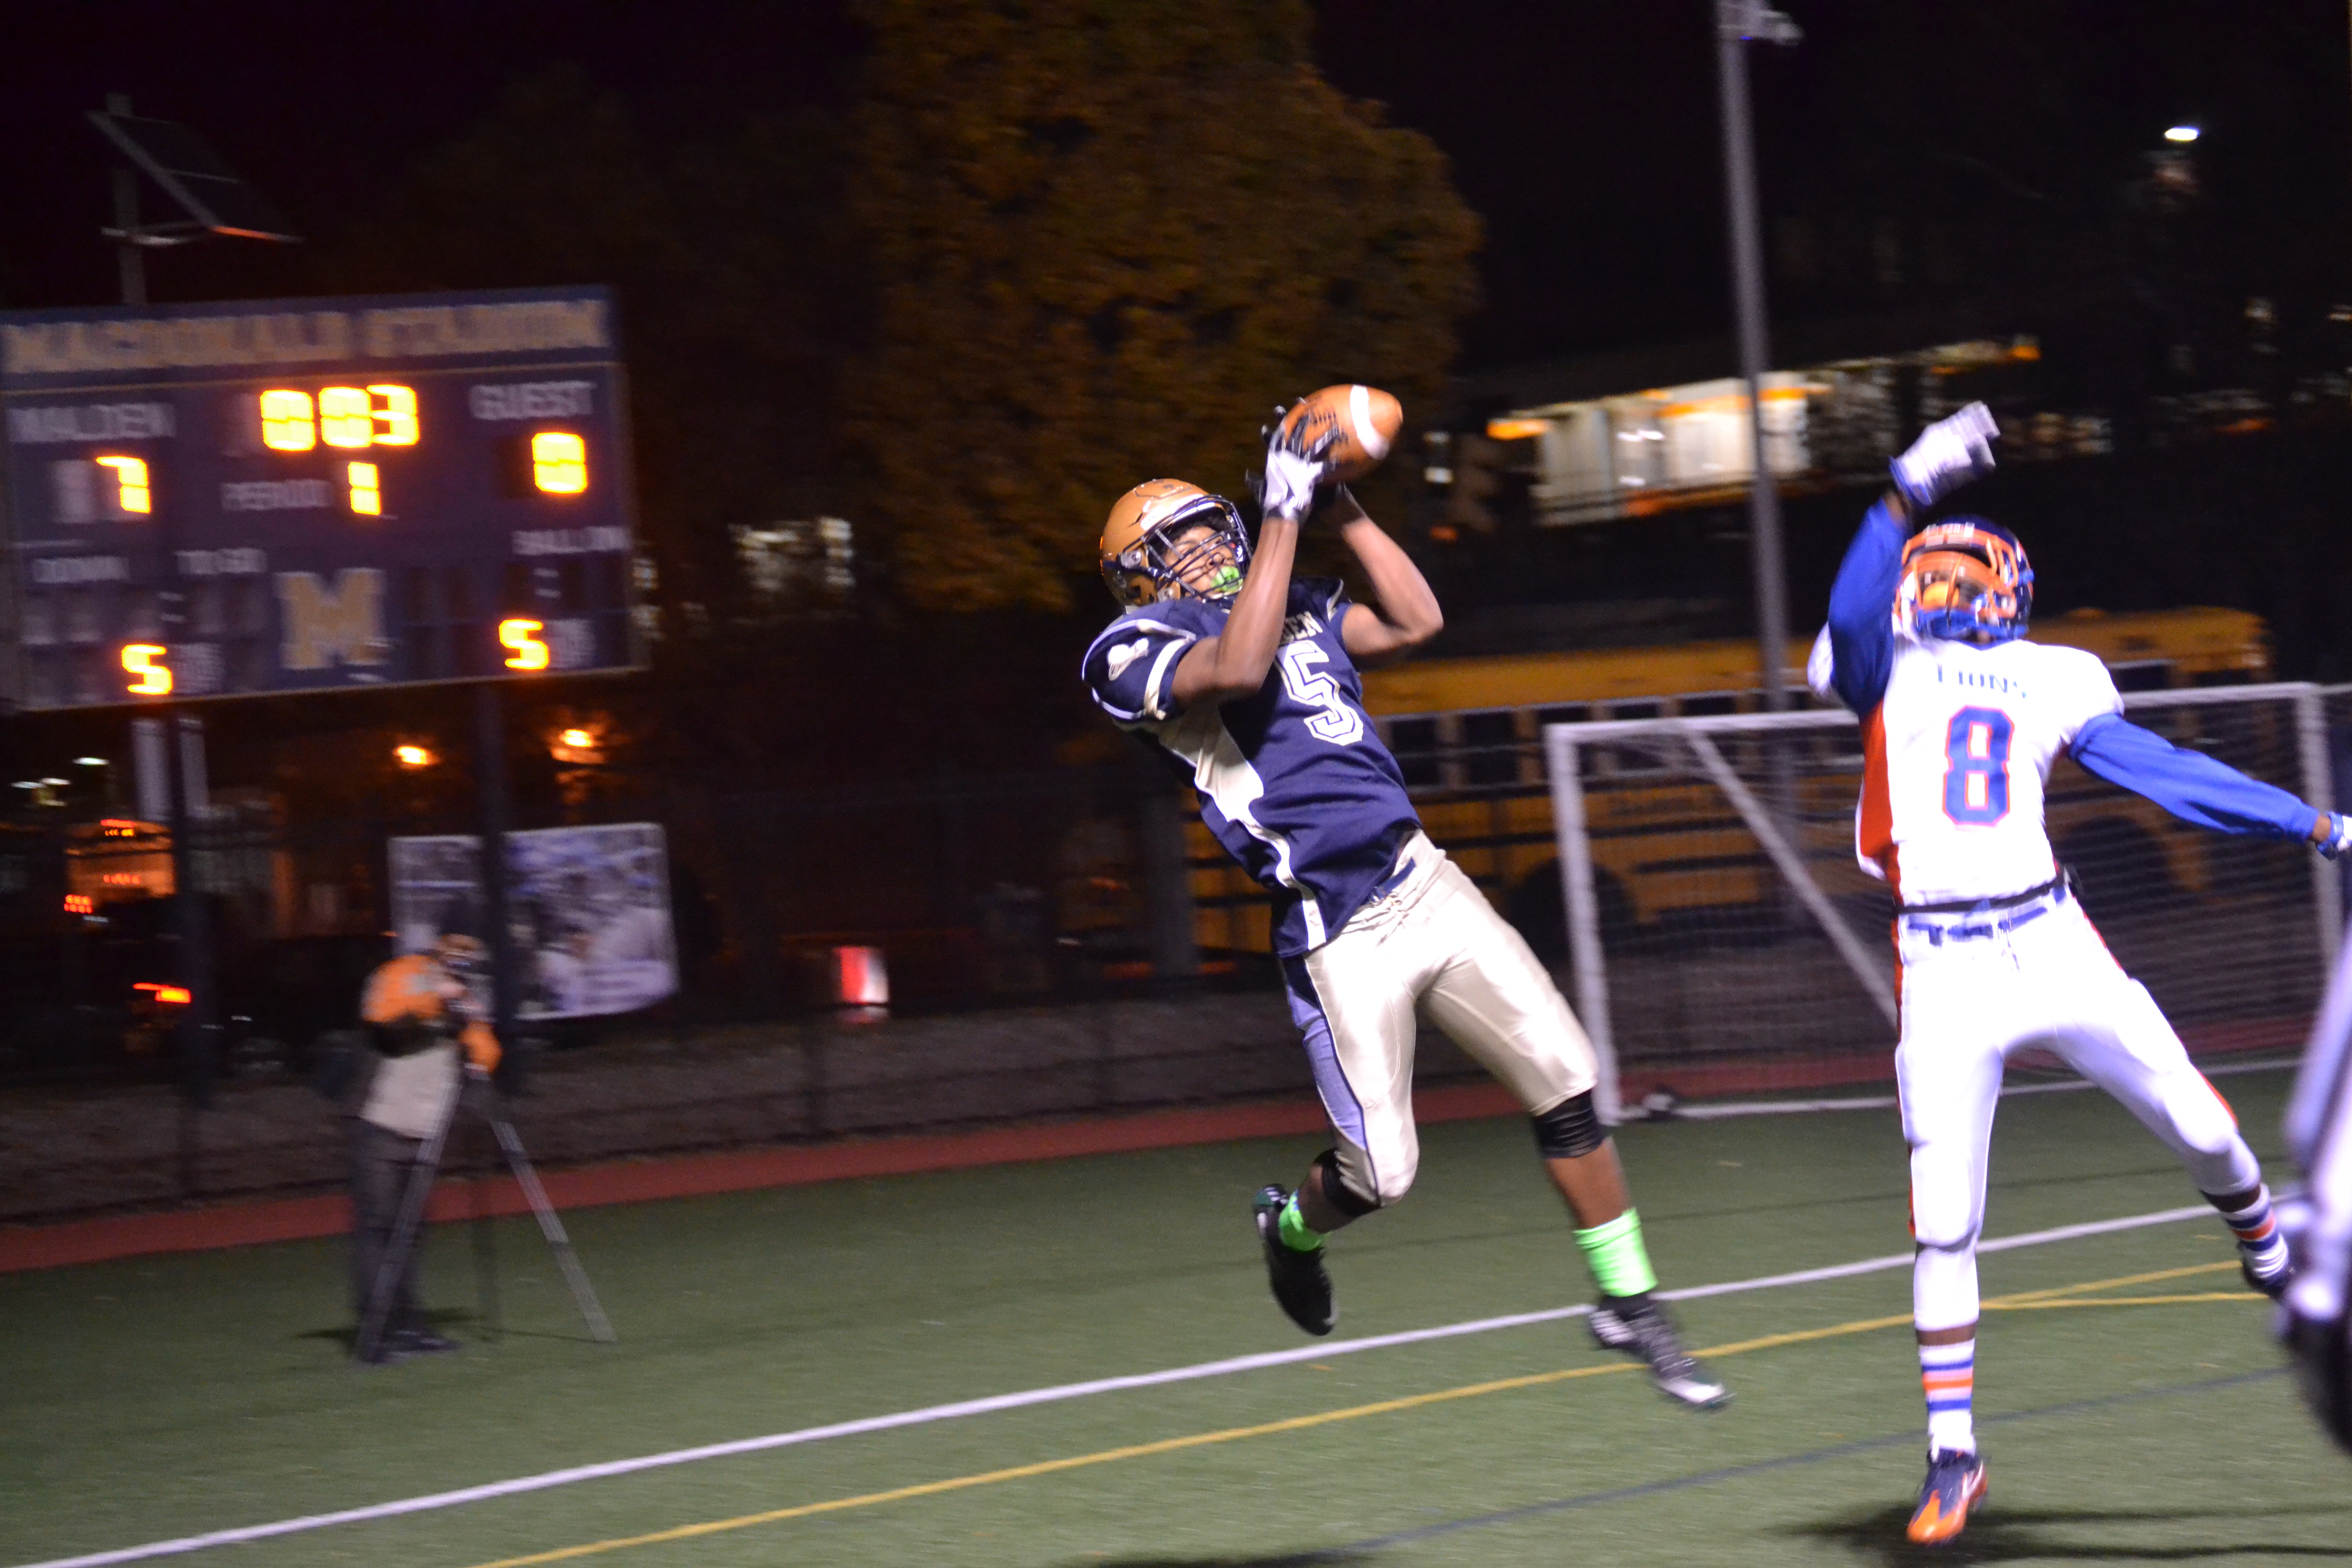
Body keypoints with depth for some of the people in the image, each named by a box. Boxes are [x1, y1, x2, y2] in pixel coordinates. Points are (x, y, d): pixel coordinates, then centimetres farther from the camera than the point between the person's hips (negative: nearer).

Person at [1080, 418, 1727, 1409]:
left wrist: (1343, 509, 11)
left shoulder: (1296, 613, 19)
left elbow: (1416, 621, 17)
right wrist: (1283, 516, -19)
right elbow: (1237, 668, -24)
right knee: (1381, 1172, -2)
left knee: (1566, 1085, -2)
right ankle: (1292, 1229, 35)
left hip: (1423, 885, 6)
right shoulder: (1137, 652, -5)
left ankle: (1626, 1303, 12)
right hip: (1338, 937, -6)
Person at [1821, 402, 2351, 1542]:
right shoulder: (1885, 670, 6)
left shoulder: (2051, 680, 13)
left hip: (2053, 945, 2)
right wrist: (1910, 494, -25)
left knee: (2203, 1133, 6)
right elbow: (1854, 613, -16)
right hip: (1943, 970, -2)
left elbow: (2165, 771, 13)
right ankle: (1951, 1453, 10)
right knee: (1944, 1224, -2)